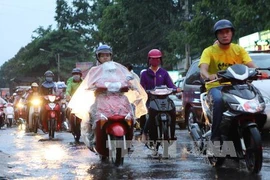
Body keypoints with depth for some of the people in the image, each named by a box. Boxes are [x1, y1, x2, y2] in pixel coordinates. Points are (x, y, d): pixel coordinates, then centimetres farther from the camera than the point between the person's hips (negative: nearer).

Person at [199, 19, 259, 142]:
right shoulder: (209, 51, 0)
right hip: (215, 86, -2)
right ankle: (216, 135, -30)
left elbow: (251, 65, -6)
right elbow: (203, 69, -17)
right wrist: (209, 76, -42)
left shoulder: (239, 49, 8)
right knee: (219, 100, -37)